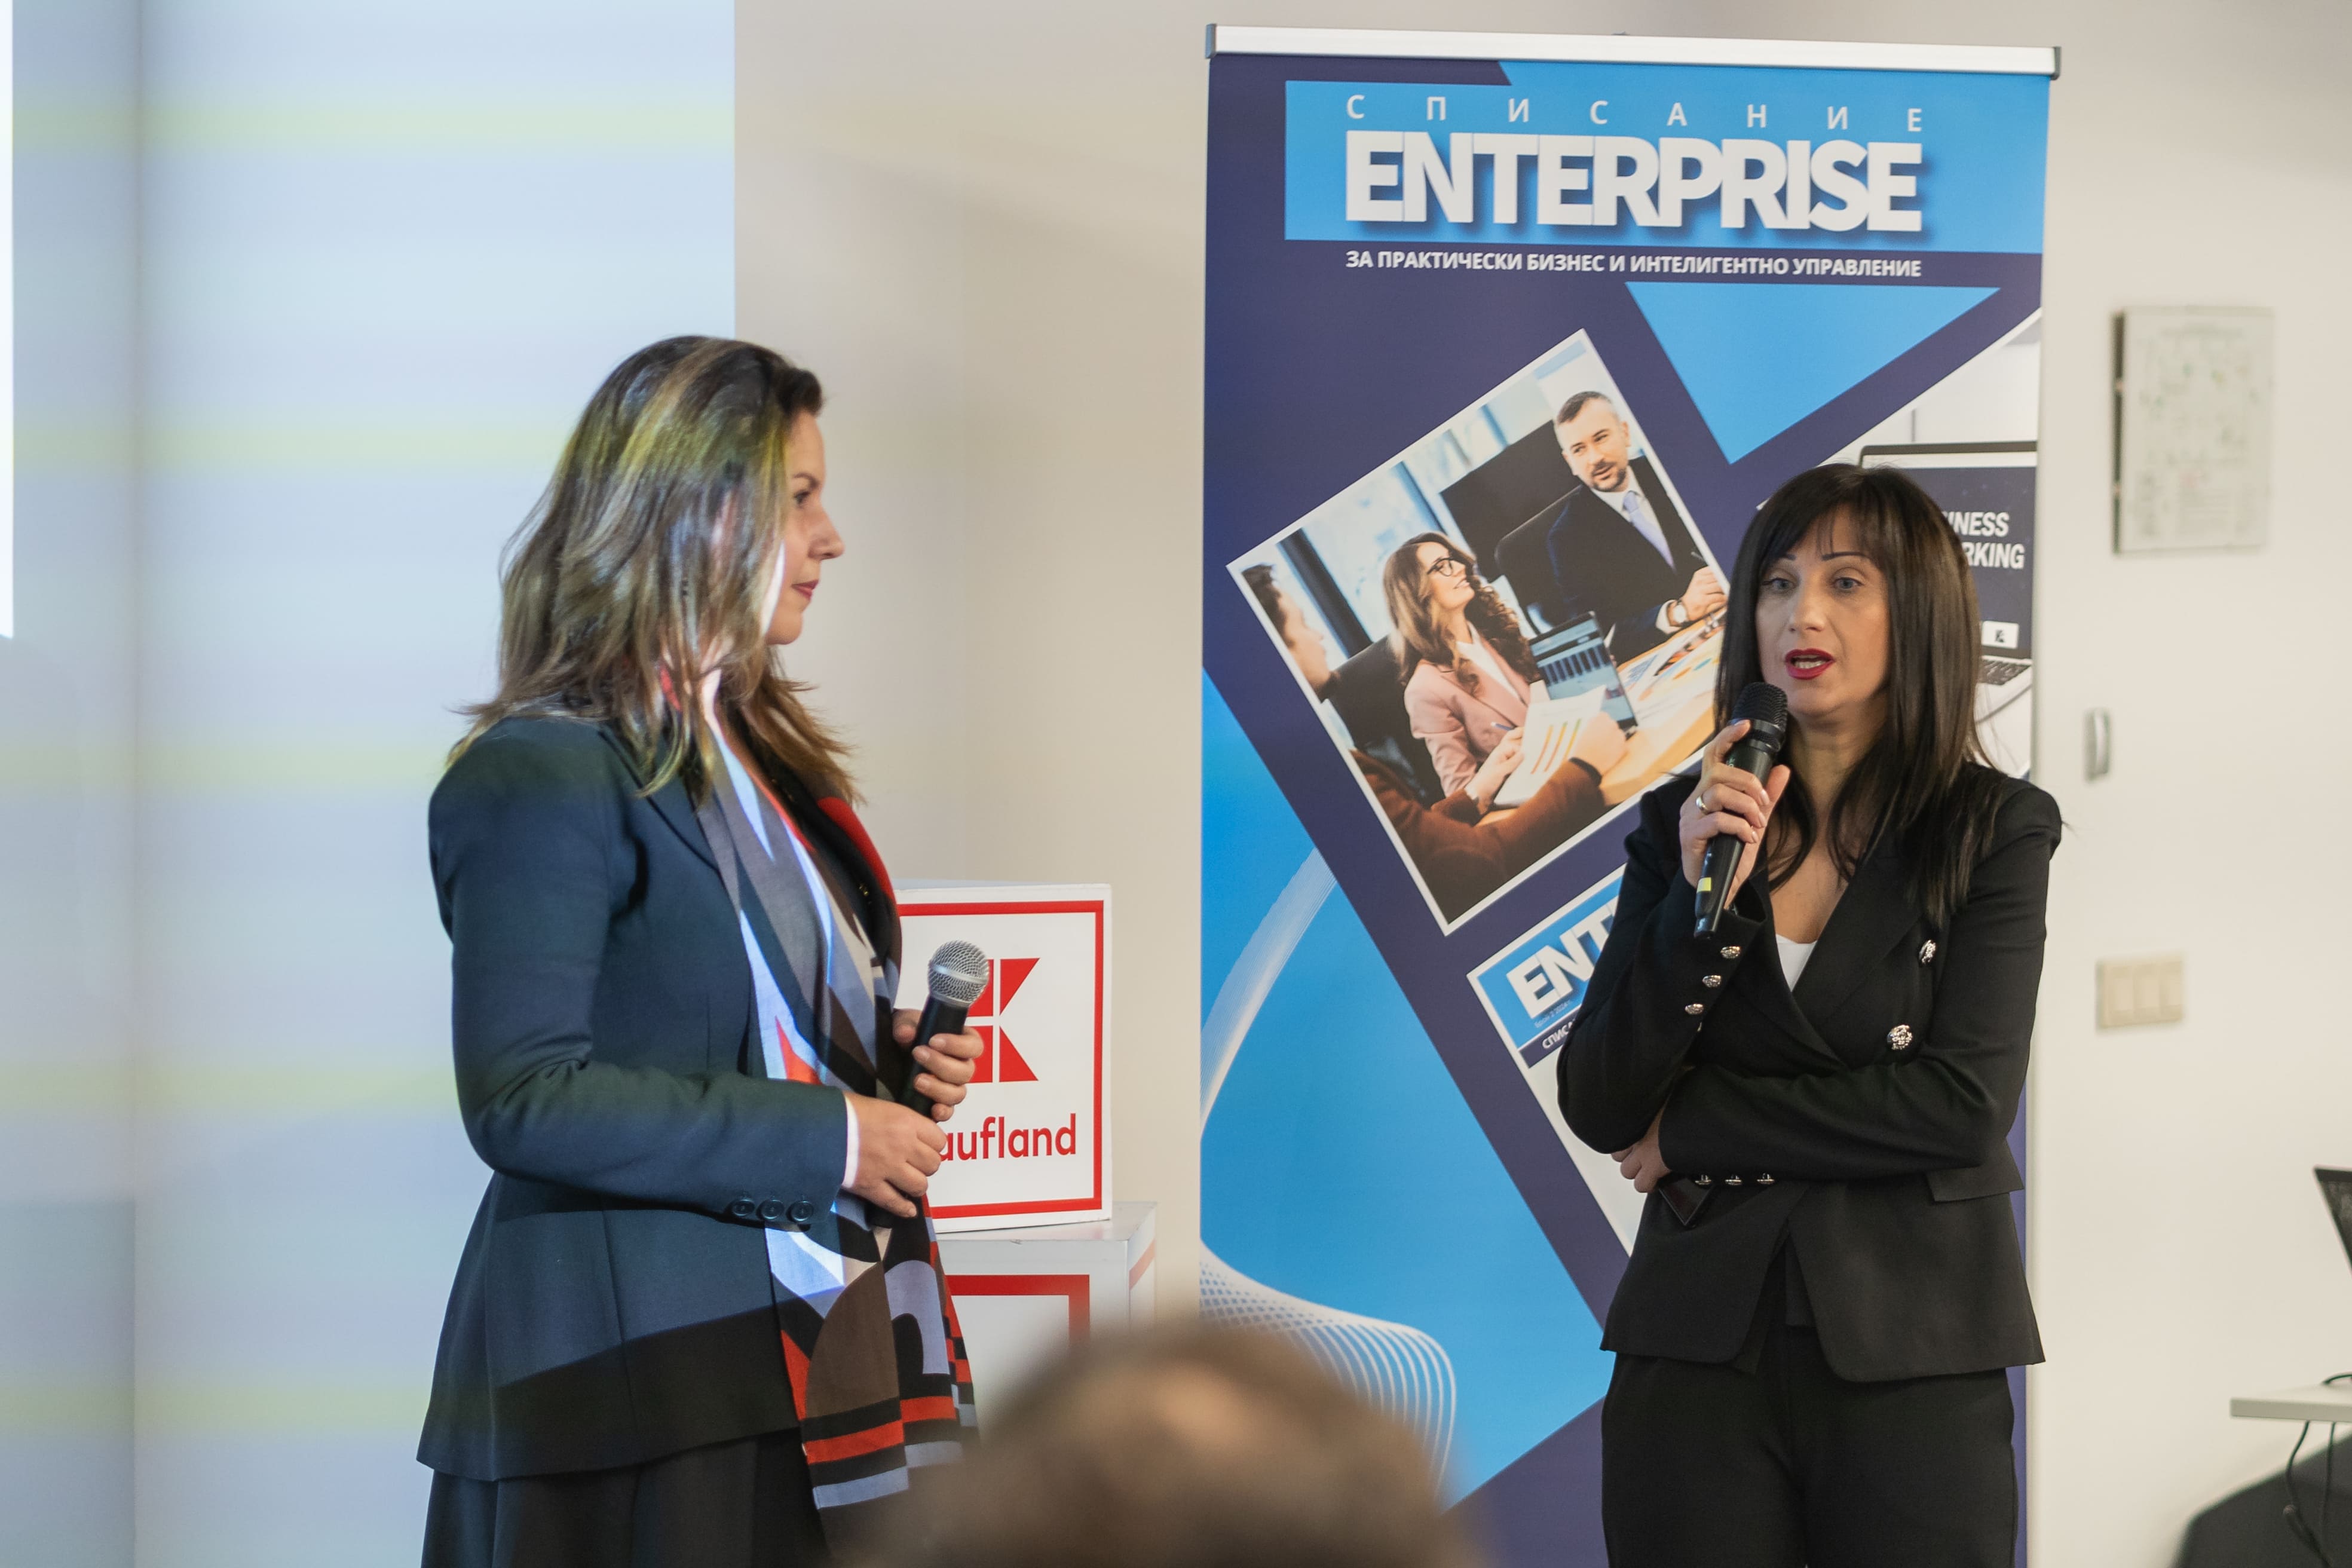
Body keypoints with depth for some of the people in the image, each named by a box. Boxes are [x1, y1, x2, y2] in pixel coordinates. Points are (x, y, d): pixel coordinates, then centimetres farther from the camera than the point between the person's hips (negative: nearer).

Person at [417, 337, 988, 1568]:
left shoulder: (757, 753, 17)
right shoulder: (545, 775, -12)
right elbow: (524, 1099, -20)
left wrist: (894, 1074, 7)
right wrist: (821, 1136, -18)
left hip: (806, 1352, 8)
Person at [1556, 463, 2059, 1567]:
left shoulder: (1994, 832, -1)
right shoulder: (1683, 826, 7)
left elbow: (1965, 1104, -12)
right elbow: (1597, 1108, 0)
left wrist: (1692, 1131, -7)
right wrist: (1702, 895, -13)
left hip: (1907, 1355, -2)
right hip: (1697, 1352, 2)